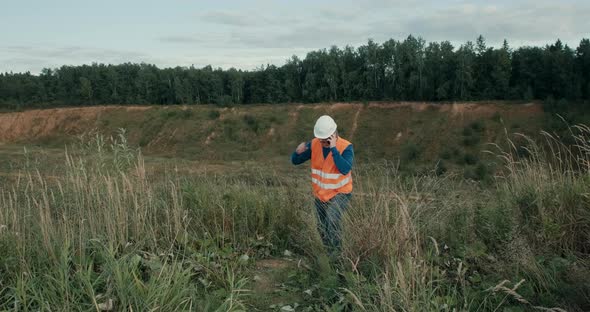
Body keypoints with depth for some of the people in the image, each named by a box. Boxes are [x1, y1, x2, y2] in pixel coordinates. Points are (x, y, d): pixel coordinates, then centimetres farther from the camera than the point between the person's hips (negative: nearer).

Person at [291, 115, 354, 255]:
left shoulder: (346, 147, -21)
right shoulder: (314, 144, -9)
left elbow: (345, 169, -35)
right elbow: (295, 161, -6)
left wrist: (334, 148, -36)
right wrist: (298, 151, -28)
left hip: (340, 194, -5)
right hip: (320, 195, 5)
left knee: (332, 221, -26)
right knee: (322, 229, 15)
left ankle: (335, 253, -10)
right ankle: (332, 252, 36)